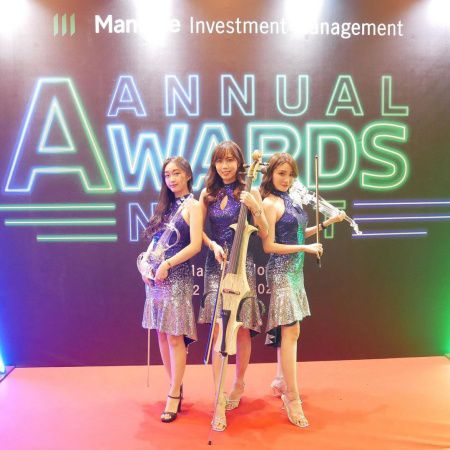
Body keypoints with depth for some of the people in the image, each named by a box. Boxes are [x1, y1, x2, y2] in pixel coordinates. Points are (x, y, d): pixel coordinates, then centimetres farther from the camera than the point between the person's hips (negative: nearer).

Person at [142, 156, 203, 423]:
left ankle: (174, 396, 7)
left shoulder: (193, 205, -4)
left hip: (177, 277, -7)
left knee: (175, 337, -4)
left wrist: (167, 265, -15)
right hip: (155, 276, 7)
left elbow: (195, 245, -14)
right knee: (162, 334, 9)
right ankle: (176, 388, 23)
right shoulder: (165, 206, 16)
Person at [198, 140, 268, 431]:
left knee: (242, 329, 6)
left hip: (242, 265, -1)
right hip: (216, 266, 1)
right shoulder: (208, 194, 6)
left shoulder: (250, 192, 0)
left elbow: (264, 234, -2)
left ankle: (239, 383, 31)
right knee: (218, 331, -4)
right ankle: (220, 402, 1)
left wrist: (255, 208, -18)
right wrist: (213, 245, -8)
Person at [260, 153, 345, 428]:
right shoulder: (270, 203, -13)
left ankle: (281, 381, 29)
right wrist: (305, 248, -15)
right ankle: (292, 398, -2)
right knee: (291, 331, -9)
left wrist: (327, 222, 13)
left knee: (287, 329, 15)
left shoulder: (289, 199, 11)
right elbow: (269, 246, -16)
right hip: (281, 272, -8)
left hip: (294, 270, 8)